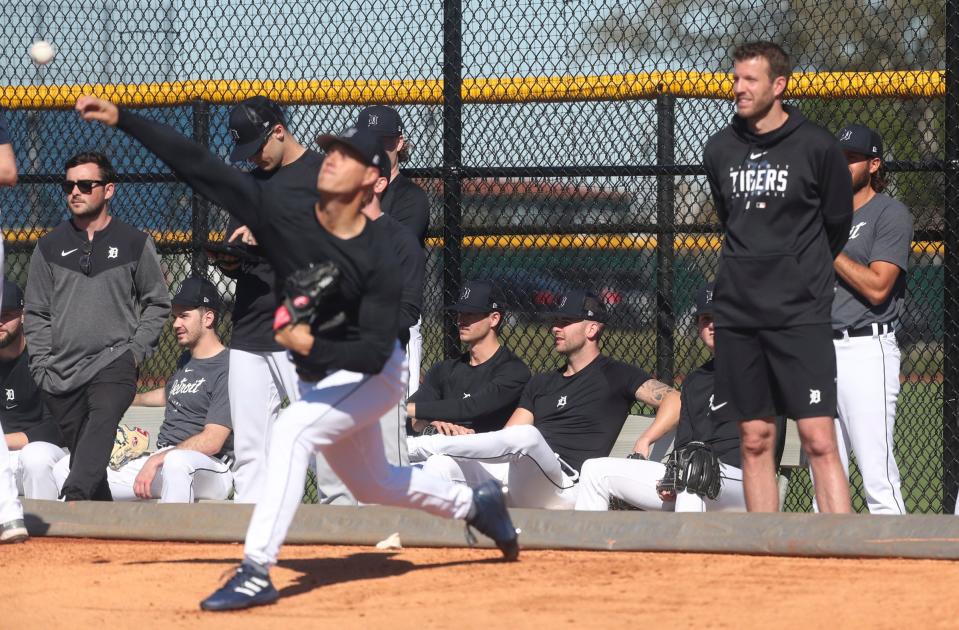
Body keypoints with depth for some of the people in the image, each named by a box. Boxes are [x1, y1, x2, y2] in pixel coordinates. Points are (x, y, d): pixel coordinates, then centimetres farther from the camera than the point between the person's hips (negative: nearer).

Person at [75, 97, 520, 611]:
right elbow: (199, 167, -20)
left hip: (373, 376, -7)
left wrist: (313, 346, -46)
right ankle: (474, 505, 48)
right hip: (320, 380, 7)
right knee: (371, 483, 22)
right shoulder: (286, 221, -15)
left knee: (292, 431, -29)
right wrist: (122, 120, -25)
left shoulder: (378, 258, -26)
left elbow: (374, 353, -29)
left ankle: (256, 573, -33)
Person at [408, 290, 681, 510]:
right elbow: (506, 437, 20)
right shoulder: (541, 383, 30)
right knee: (441, 464, -16)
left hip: (565, 486, -7)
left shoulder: (615, 376, 10)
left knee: (525, 436, -37)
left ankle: (424, 445, -22)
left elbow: (674, 401, -1)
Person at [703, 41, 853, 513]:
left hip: (801, 315, -4)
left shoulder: (816, 147, -5)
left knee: (819, 440, -10)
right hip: (738, 313, 4)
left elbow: (837, 223, 8)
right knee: (755, 441, 6)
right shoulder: (720, 150, 7)